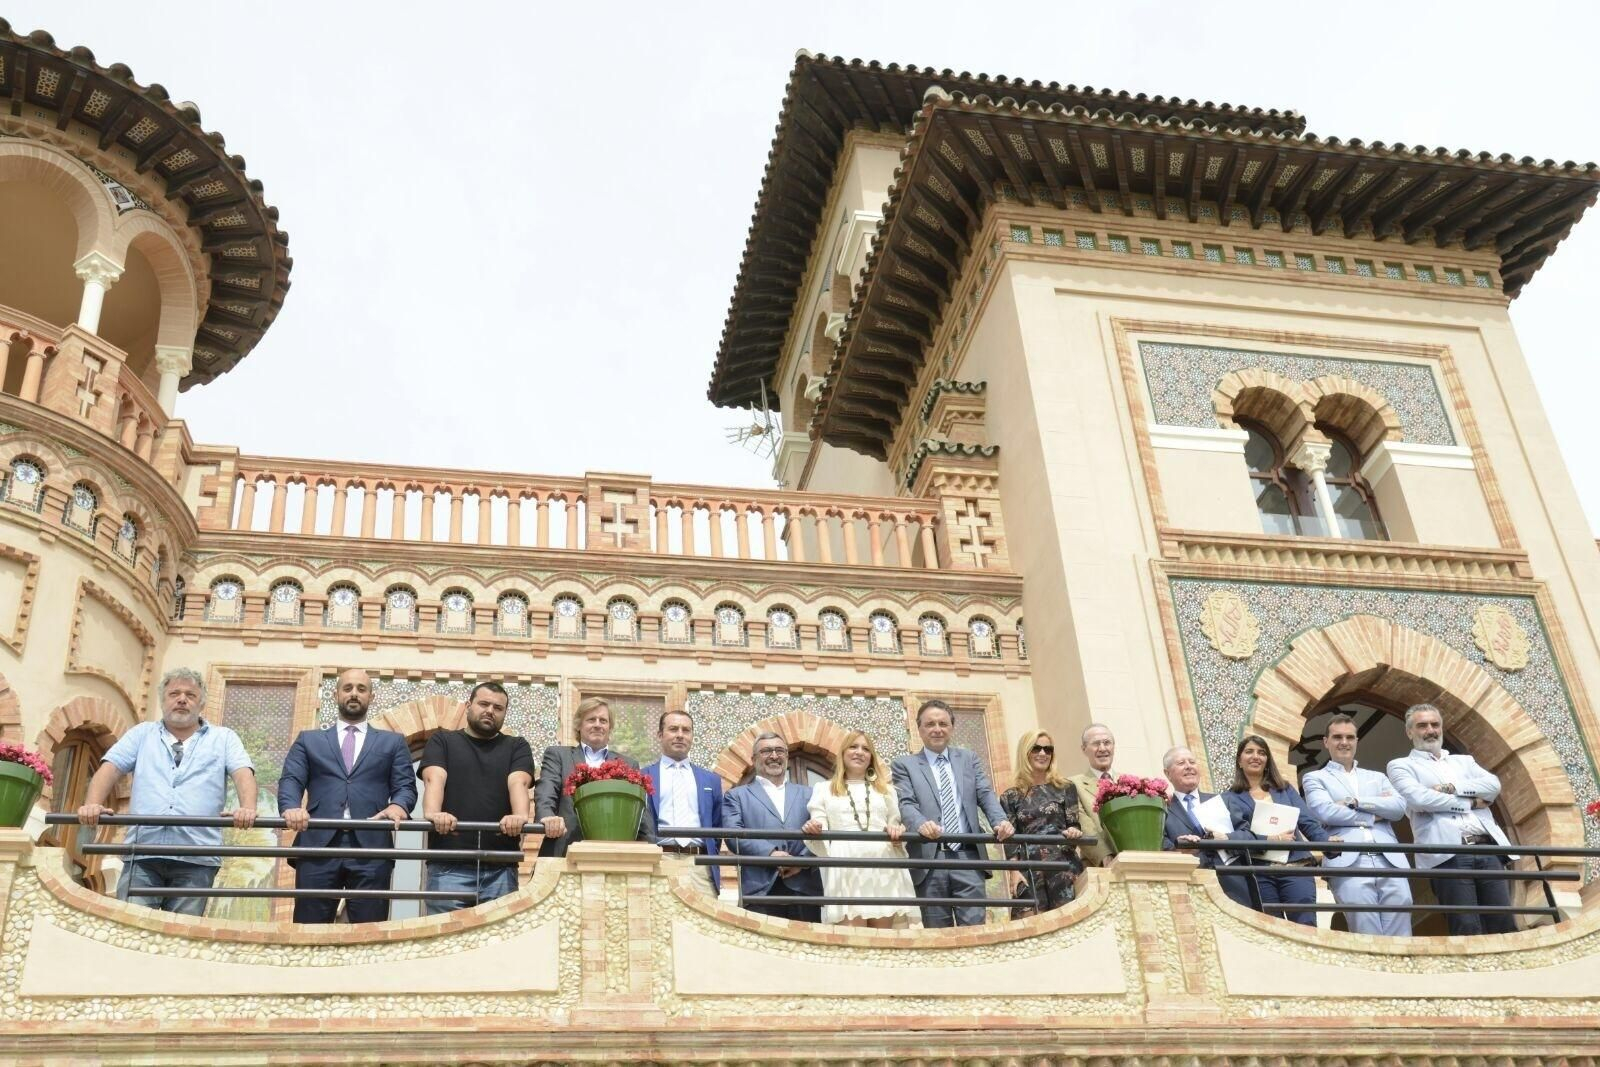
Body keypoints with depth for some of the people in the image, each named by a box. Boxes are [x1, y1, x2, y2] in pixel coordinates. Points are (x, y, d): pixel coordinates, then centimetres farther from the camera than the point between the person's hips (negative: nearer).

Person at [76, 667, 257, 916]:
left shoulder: (223, 738, 15)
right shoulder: (142, 734, 20)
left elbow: (243, 774, 1)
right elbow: (110, 769, 8)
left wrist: (248, 808, -21)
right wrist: (92, 804, -13)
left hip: (197, 856, -1)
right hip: (142, 852, 1)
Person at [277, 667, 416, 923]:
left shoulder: (392, 742, 21)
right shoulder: (308, 740, 21)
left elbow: (406, 786, 10)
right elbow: (290, 780, 8)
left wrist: (398, 805, -15)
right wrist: (291, 807, -16)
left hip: (371, 848, 0)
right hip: (318, 845, 0)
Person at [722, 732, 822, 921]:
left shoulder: (807, 795, 22)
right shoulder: (737, 795, 14)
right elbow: (733, 833, -2)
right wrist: (770, 853, -16)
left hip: (804, 887, 3)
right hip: (760, 888, -3)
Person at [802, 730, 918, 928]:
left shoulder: (885, 789, 23)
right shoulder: (823, 789, 18)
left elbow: (896, 826, 21)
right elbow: (818, 834, 10)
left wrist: (898, 834, -3)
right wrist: (812, 830, -13)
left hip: (883, 869, 2)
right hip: (845, 870, -2)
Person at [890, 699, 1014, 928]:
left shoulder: (968, 759, 18)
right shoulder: (905, 765, 9)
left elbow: (985, 795, 8)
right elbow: (905, 804, -4)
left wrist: (1001, 820, -14)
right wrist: (921, 824, -27)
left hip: (968, 857, 2)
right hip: (929, 860, -2)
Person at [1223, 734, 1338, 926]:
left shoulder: (1286, 790, 20)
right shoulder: (1231, 798, 10)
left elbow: (1308, 822, 10)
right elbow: (1240, 833, -3)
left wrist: (1326, 839, -11)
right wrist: (1270, 839, -18)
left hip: (1296, 867, 2)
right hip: (1260, 873, -1)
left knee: (1306, 927, -10)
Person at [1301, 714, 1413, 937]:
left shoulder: (1377, 778, 27)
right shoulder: (1315, 778, 15)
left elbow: (1399, 807, 7)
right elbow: (1326, 812, -4)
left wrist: (1356, 801, -2)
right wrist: (1374, 815, 2)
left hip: (1390, 862, 4)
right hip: (1349, 864, -3)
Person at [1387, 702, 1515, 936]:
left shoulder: (1464, 761, 27)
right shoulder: (1401, 765, 12)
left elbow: (1493, 785, 8)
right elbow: (1418, 798, -7)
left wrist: (1451, 788, -5)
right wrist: (1470, 802, 0)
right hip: (1448, 854, -5)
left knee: (1504, 925, -2)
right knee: (1468, 930, -12)